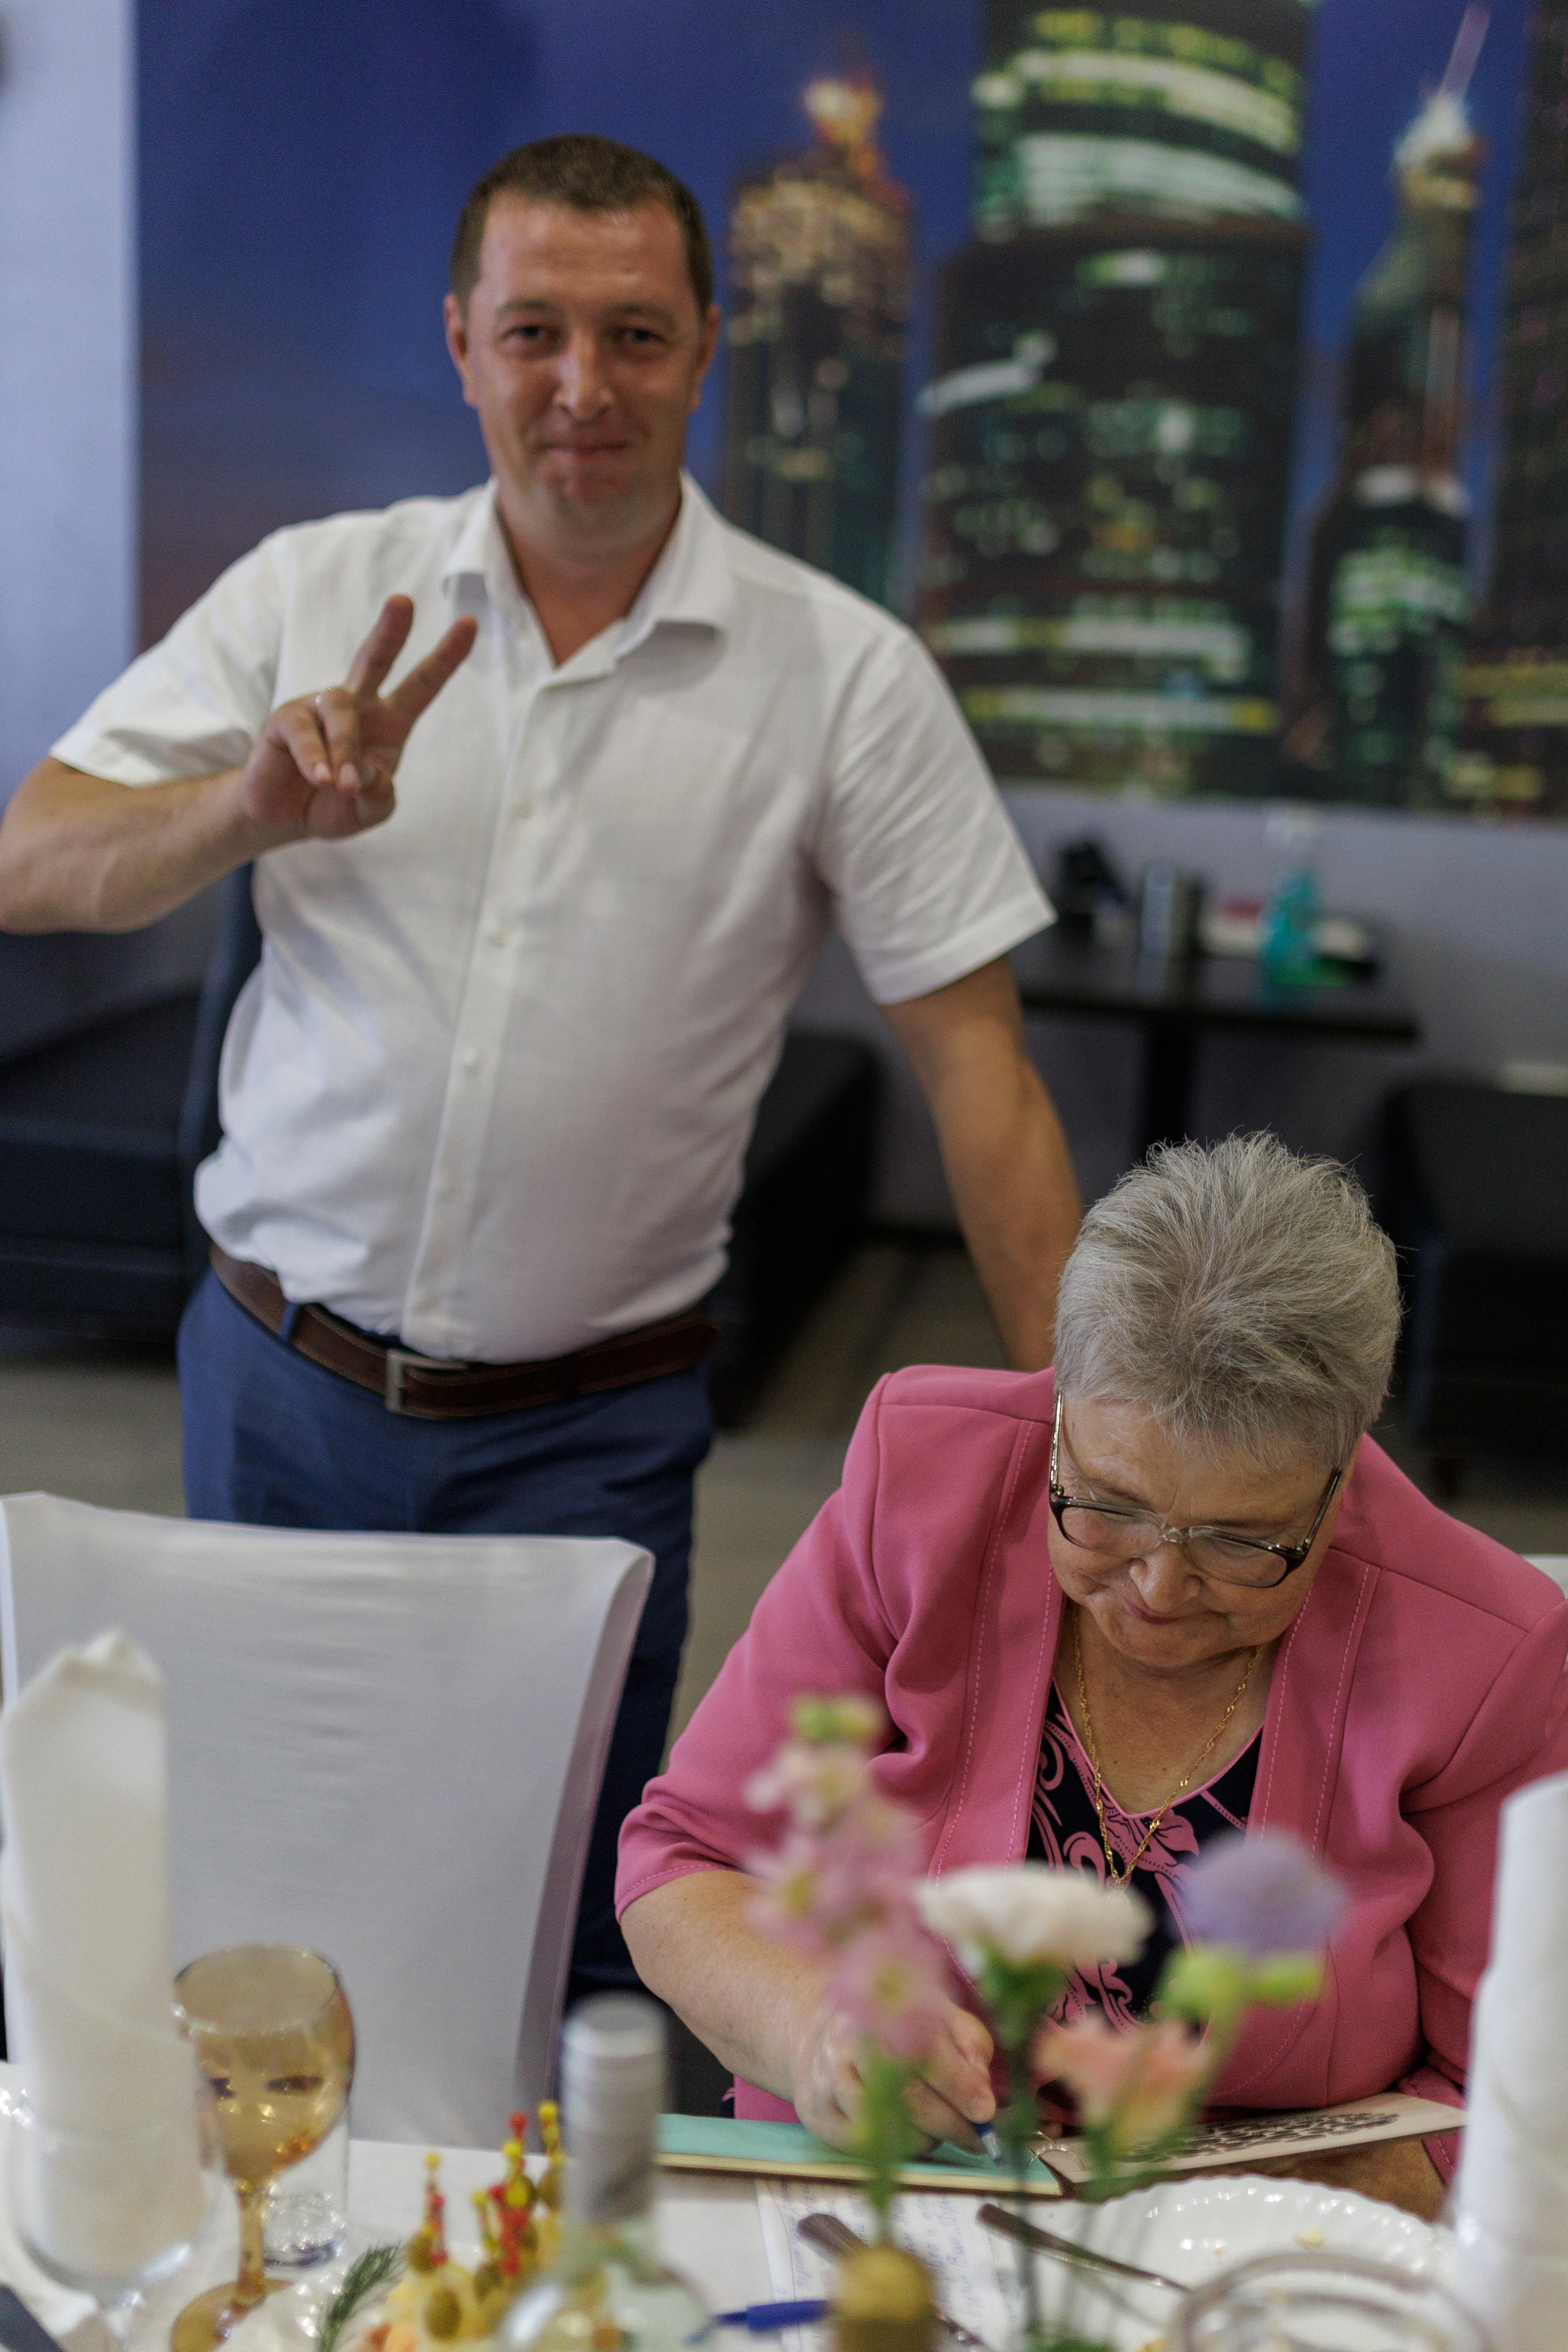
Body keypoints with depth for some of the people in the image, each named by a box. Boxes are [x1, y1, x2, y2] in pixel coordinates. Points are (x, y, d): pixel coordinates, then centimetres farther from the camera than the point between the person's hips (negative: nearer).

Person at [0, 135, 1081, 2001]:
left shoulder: (843, 674, -4)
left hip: (591, 1426, -2)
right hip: (281, 1375, 2)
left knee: (555, 1937, 5)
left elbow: (972, 1059, -4)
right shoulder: (318, 592, 0)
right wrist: (256, 810, -23)